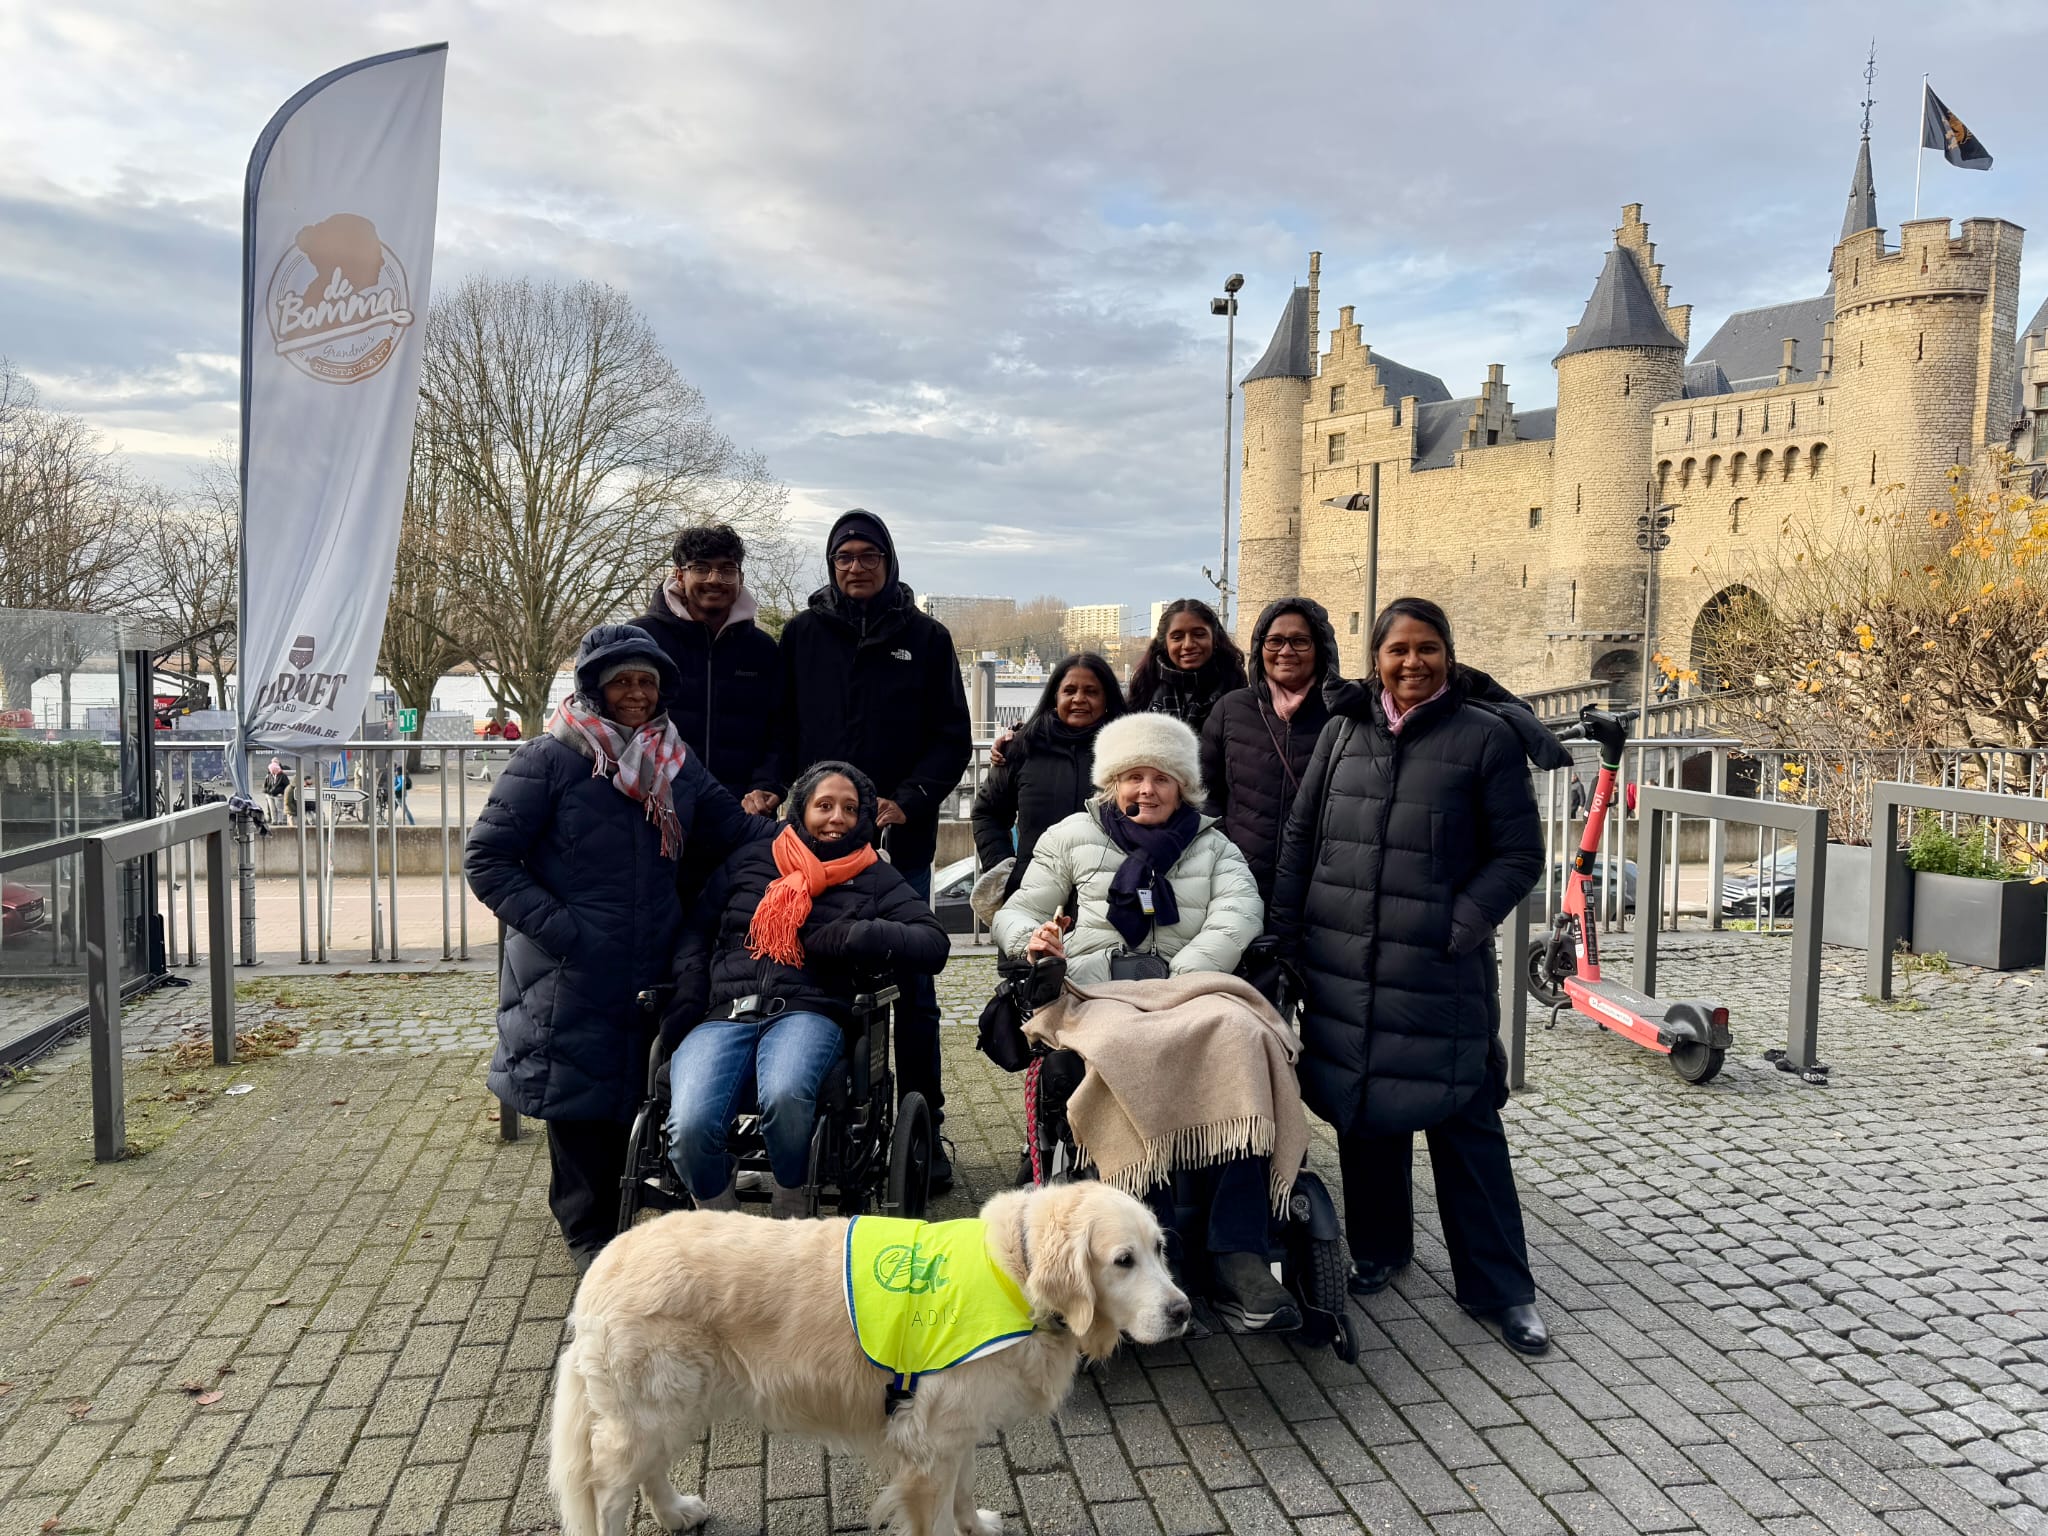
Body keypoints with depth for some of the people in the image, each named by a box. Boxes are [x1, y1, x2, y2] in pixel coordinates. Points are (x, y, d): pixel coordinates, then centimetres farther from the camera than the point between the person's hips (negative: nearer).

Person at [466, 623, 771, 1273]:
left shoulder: (676, 762, 8)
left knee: (642, 1092, 12)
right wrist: (554, 923, -15)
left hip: (653, 970, 5)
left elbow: (734, 825, 8)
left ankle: (627, 1221, 32)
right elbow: (486, 859, -7)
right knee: (580, 1096, 5)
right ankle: (590, 1236, 24)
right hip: (571, 976, -5)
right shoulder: (548, 762, -8)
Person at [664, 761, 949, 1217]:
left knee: (784, 1096, -38)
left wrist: (854, 936, -6)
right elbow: (696, 932, 22)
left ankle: (792, 1213, -9)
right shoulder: (751, 861, 21)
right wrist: (686, 1004, 5)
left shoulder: (875, 879, 16)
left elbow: (934, 944, 5)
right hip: (724, 1015, 2)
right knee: (689, 1127, -29)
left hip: (807, 1013, -1)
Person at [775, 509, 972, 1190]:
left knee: (912, 987, 3)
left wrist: (907, 801, -10)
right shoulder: (801, 635, 10)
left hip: (902, 841, -1)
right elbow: (781, 731, 9)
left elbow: (953, 738, 4)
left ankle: (924, 1127, 12)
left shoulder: (926, 638, 6)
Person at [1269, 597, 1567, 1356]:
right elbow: (1300, 837, 11)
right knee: (1362, 1106, 14)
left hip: (1442, 972, -3)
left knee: (1464, 1121, 3)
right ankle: (1377, 1248, 33)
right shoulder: (1344, 730, 8)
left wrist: (1459, 926, -13)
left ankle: (1500, 1288, 17)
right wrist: (1282, 932, 5)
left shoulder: (1487, 736, -3)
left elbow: (1519, 854, -3)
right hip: (1342, 962, 4)